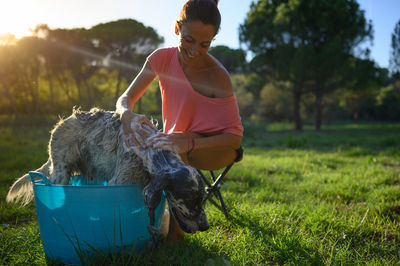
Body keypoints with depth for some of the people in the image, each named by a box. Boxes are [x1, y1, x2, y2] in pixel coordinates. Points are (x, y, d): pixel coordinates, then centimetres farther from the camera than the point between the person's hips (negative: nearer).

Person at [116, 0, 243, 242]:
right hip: (180, 139, 5)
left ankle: (177, 227, -21)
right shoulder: (163, 58, -13)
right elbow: (126, 98, -9)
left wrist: (187, 143, -45)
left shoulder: (217, 76, -26)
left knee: (175, 151, -35)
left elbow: (235, 136, -28)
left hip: (219, 147, -5)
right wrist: (127, 115, -36)